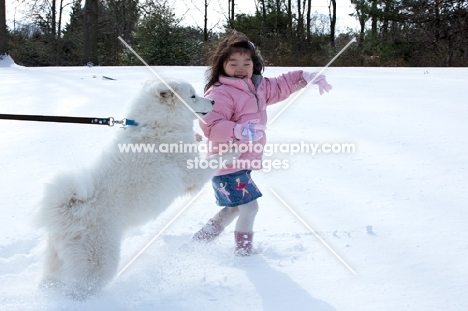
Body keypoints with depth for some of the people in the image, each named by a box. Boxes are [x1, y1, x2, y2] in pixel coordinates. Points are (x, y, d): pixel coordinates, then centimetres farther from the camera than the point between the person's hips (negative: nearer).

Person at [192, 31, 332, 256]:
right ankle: (243, 250, 7)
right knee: (249, 207, -9)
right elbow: (210, 124, -34)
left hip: (242, 164, 10)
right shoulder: (220, 93, -21)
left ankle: (203, 237, 36)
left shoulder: (257, 88, 8)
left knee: (235, 208, 23)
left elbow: (281, 86, 24)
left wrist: (305, 77, 17)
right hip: (228, 165, -10)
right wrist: (237, 131, -48)